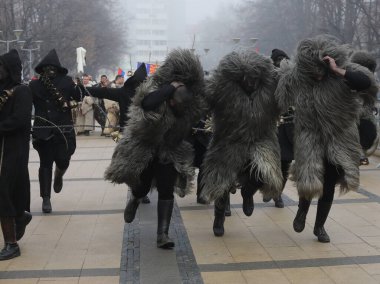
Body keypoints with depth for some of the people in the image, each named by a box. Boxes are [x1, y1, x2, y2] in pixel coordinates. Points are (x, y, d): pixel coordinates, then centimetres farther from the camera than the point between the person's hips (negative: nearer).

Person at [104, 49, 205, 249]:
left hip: (170, 151, 2)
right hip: (144, 147, -2)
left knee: (166, 191, -7)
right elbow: (147, 104, -47)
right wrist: (171, 87, -40)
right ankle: (134, 201, 51)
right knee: (142, 187, 12)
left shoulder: (191, 104, -10)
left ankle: (162, 235, -1)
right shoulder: (154, 88, -24)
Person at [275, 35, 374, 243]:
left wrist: (337, 71, -32)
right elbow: (279, 104, -2)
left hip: (339, 137, 1)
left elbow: (366, 82, -28)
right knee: (310, 180, -13)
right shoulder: (294, 78, -10)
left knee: (329, 184, 7)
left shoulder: (342, 70, -12)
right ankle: (302, 209, 22)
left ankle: (320, 226, 28)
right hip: (309, 137, -1)